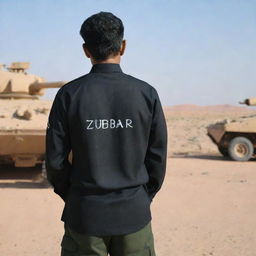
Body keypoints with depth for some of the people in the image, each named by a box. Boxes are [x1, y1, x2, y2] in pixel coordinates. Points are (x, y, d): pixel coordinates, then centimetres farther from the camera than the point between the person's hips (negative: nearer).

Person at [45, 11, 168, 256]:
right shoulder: (146, 93, -5)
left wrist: (72, 196, 11)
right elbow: (158, 156, 0)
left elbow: (55, 159, -5)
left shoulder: (69, 94, -7)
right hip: (134, 213, 1)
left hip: (85, 214, 0)